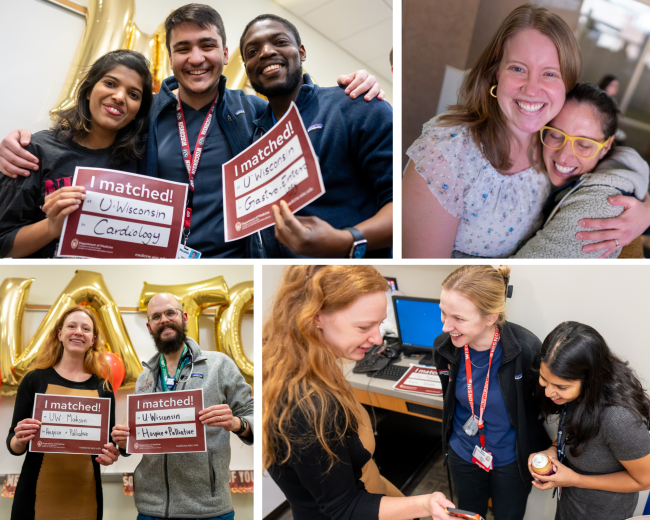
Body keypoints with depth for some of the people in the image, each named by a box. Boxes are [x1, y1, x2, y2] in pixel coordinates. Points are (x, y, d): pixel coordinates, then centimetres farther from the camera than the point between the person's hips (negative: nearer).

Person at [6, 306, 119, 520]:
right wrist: (20, 440, -19)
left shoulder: (103, 387, 3)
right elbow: (12, 443, 2)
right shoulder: (35, 379, -1)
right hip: (36, 493, -1)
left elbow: (109, 442, 9)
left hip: (85, 494, 2)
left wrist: (110, 454, -12)